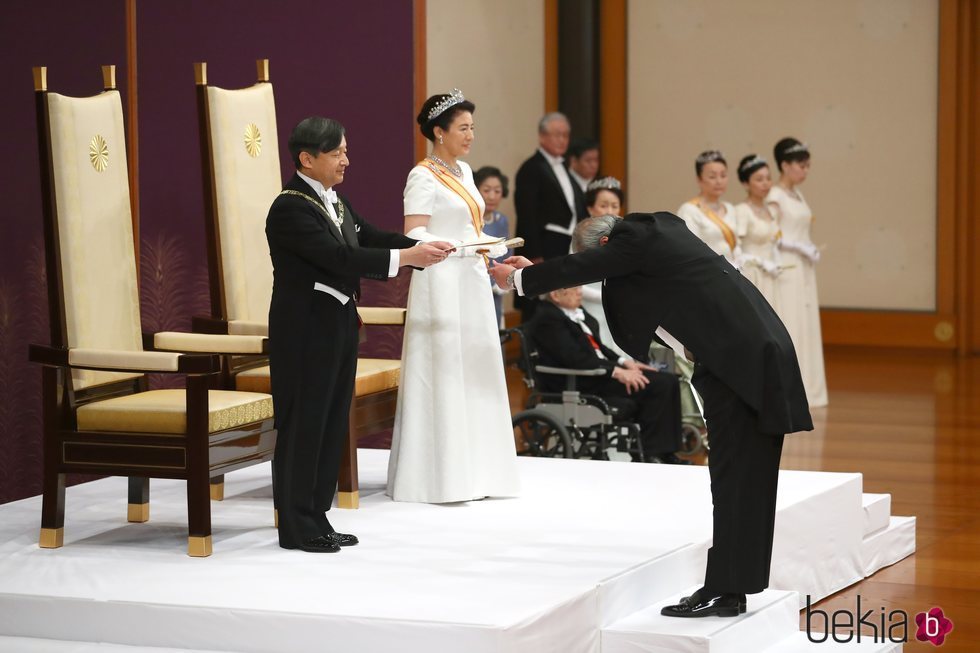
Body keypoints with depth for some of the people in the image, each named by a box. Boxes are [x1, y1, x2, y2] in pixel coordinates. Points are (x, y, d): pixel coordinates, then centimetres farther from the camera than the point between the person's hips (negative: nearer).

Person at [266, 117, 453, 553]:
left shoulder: (334, 199, 11)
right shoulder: (291, 208, -19)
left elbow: (368, 238, 11)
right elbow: (338, 258, -26)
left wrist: (422, 248, -5)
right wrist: (406, 257, -27)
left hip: (338, 326, 9)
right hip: (306, 332, -9)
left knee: (331, 425, 12)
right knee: (302, 426, -2)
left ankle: (316, 520, 20)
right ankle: (295, 528, 6)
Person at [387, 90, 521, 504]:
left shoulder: (463, 172, 14)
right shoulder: (423, 177, -9)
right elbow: (413, 237, -17)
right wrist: (465, 247, -25)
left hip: (472, 284, 8)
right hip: (441, 286, -8)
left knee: (475, 375, 7)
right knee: (443, 375, -7)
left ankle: (472, 473, 11)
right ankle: (439, 476, -3)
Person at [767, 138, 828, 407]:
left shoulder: (797, 196, 14)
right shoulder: (775, 197, -10)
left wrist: (810, 250, 3)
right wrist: (800, 248, -18)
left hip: (804, 271, 8)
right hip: (786, 269, -8)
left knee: (806, 329, 9)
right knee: (786, 331, -6)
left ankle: (806, 387, 13)